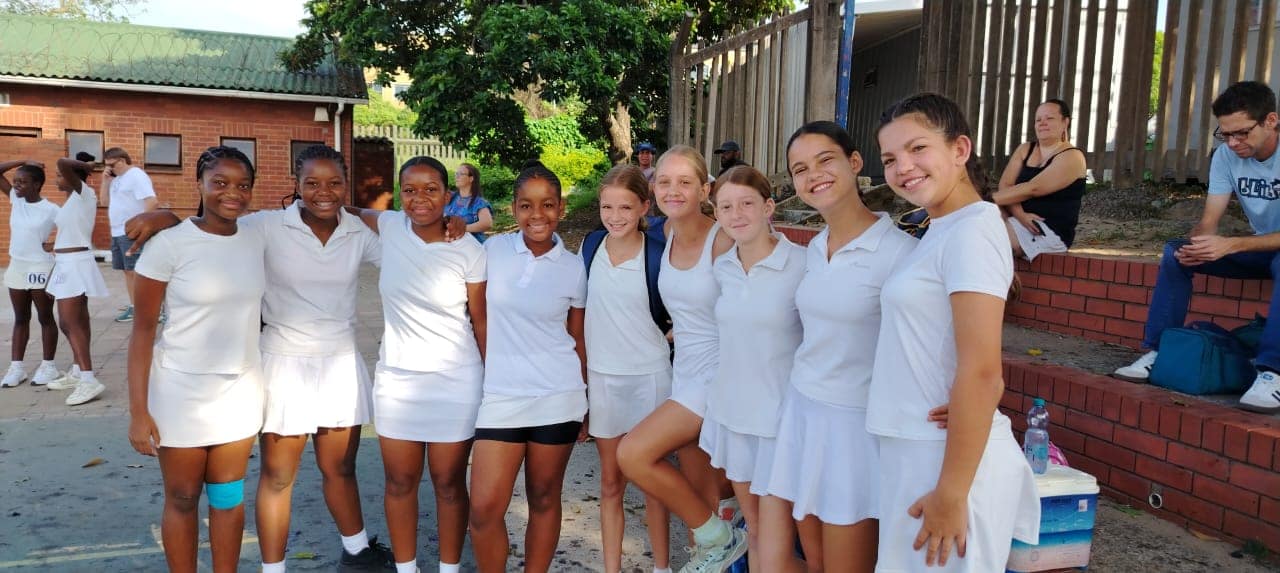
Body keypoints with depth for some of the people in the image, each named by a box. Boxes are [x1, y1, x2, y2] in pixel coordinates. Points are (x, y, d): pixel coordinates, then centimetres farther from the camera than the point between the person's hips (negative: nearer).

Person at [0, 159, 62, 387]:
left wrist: (55, 245, -16)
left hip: (40, 268, -6)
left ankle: (48, 366, 13)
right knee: (20, 318, 11)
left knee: (45, 318, 5)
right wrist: (23, 162, -3)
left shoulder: (51, 210, -12)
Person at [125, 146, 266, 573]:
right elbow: (143, 328, -10)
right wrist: (138, 410, -12)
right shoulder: (170, 244, -13)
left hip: (241, 389, 4)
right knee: (182, 499, 11)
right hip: (182, 391, -3)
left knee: (229, 498, 13)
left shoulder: (257, 238, -1)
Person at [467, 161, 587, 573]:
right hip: (500, 396, 1)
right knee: (484, 509, -3)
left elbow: (577, 340, 7)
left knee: (544, 500, 10)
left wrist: (586, 403, 9)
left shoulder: (573, 268, 0)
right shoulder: (493, 250, 0)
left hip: (558, 397, 0)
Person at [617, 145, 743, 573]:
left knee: (632, 454, -12)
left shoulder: (724, 241, -18)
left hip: (716, 373, -7)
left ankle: (718, 537, 6)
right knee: (698, 493, 11)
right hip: (684, 369, 7)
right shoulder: (667, 233, 2)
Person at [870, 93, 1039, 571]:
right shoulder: (941, 230, 12)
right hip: (916, 448, 9)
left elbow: (980, 374, -22)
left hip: (949, 456, -9)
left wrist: (951, 492, -21)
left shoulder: (971, 230, -17)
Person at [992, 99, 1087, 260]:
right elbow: (1005, 185, 2)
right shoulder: (1025, 150, 16)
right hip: (1017, 223, 6)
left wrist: (989, 198, -19)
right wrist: (1020, 214, -16)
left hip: (1050, 232, -6)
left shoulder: (1072, 157, -4)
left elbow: (1032, 189, -17)